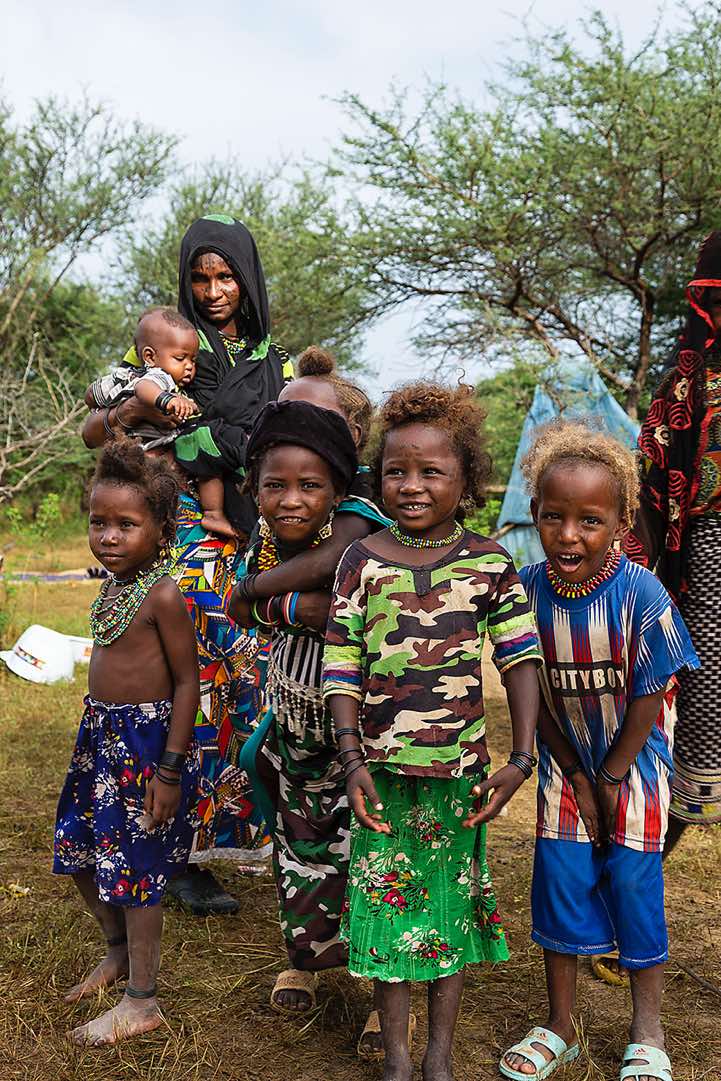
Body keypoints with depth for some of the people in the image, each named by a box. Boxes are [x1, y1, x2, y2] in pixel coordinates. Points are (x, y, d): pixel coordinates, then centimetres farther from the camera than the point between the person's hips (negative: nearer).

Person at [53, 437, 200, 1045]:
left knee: (135, 869, 2)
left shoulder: (162, 596, -19)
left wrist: (170, 769, -19)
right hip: (102, 735, 9)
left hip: (149, 739, -9)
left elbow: (187, 681, -18)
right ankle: (118, 951, 43)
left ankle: (141, 1003, 19)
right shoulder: (114, 588, 6)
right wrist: (100, 734, 19)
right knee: (79, 851, 18)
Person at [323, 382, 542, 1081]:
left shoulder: (488, 562, -2)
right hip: (383, 767, 0)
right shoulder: (363, 561, -3)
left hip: (459, 767, 0)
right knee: (387, 902, 8)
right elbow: (341, 666, -3)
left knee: (451, 903, 11)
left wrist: (521, 757, -10)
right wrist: (352, 760, -11)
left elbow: (521, 659, -3)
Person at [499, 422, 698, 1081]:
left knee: (634, 884, 3)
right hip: (566, 763, 3)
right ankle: (560, 1028, 24)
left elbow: (648, 699, -15)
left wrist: (611, 780, -9)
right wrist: (576, 778, -7)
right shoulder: (527, 589, -15)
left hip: (633, 763, -2)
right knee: (559, 883, 6)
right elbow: (535, 694, -7)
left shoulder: (641, 595, -24)